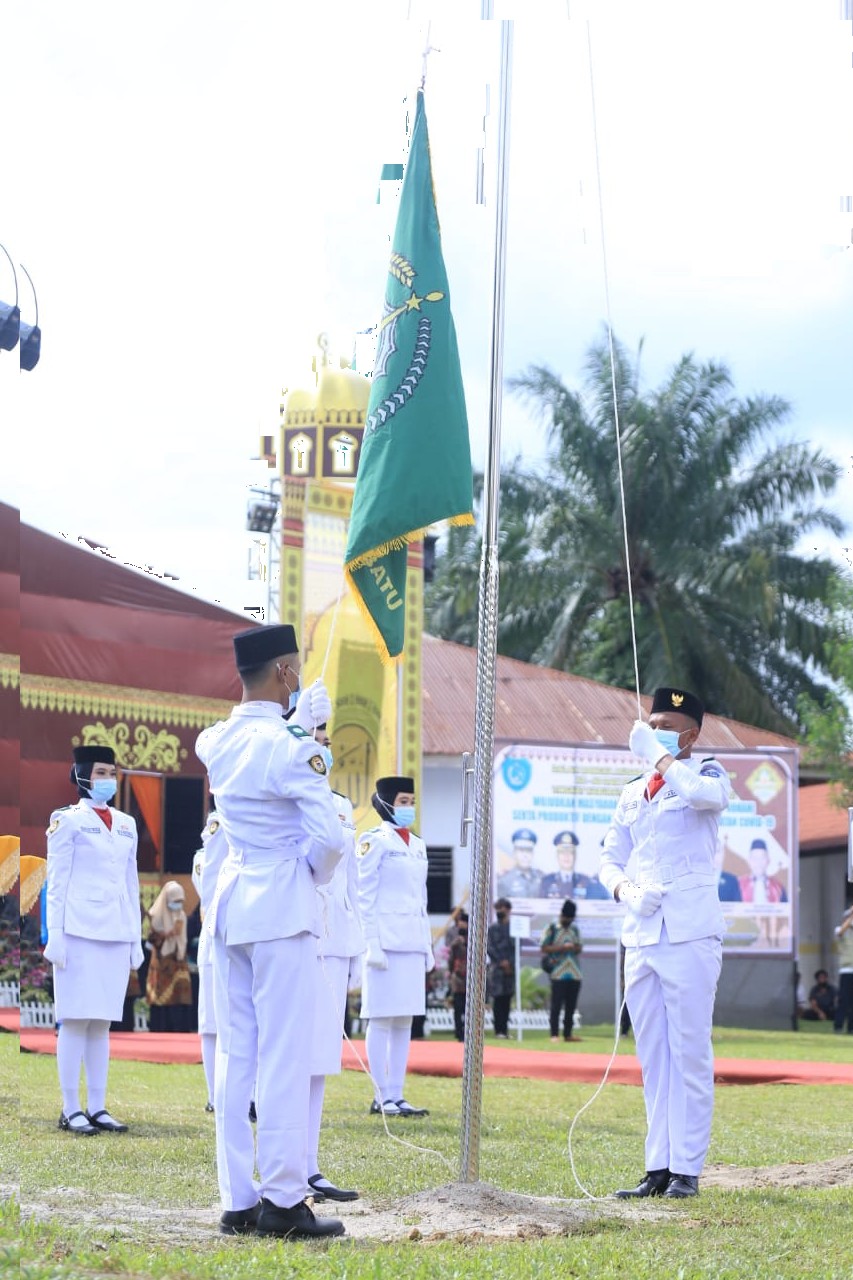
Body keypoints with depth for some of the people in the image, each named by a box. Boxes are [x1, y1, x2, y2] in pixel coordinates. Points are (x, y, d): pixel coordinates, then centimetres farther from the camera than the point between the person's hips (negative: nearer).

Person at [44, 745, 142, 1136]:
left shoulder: (126, 824, 16)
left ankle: (97, 1108, 9)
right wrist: (55, 935, -9)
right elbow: (56, 882, -3)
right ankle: (70, 1110, -2)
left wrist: (136, 938, 14)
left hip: (116, 935, 5)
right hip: (79, 932, -5)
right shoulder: (68, 820, 0)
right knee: (76, 1020, -5)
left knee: (102, 1022, 6)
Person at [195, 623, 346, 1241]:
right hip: (284, 909, -7)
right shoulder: (292, 749, -13)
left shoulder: (216, 742, 7)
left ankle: (238, 1201, 10)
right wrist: (316, 875, 1)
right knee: (285, 1056, -4)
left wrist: (301, 721, 36)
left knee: (234, 1053, 8)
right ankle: (284, 1201, -3)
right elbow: (330, 835, -17)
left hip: (230, 905, 7)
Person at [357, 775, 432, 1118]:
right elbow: (364, 897, -8)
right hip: (385, 940, -7)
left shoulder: (418, 846, 17)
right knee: (382, 1019, -5)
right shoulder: (374, 841, -4)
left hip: (412, 943, 7)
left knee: (404, 1020, 6)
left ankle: (396, 1095, 9)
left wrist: (428, 947, 15)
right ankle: (382, 1097, -3)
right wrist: (371, 944, -15)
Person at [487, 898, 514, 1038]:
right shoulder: (492, 929, 6)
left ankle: (505, 1029, 10)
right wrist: (501, 961, -11)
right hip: (497, 969, -2)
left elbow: (516, 947, 6)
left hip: (510, 968, 2)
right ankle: (500, 1031, -4)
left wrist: (510, 963, -8)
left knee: (506, 1000, 5)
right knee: (498, 999, -5)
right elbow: (489, 947, -1)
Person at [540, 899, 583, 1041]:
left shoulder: (575, 929, 15)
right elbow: (544, 948, -5)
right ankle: (554, 1034, -2)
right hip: (558, 974, -5)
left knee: (571, 1006, 7)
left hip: (574, 974, 5)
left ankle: (568, 1034, 13)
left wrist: (575, 948, -5)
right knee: (556, 1005, -5)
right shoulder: (552, 927, -1)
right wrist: (562, 948, -16)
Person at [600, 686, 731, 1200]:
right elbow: (610, 858, 21)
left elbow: (705, 793, -24)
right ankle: (658, 1167, 10)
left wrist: (658, 754, -12)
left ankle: (687, 1168, -5)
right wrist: (625, 890, -1)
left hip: (691, 932, -6)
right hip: (641, 933, 6)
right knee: (653, 1056, 7)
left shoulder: (707, 774, 1)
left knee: (690, 1053, -6)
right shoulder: (632, 794, 19)